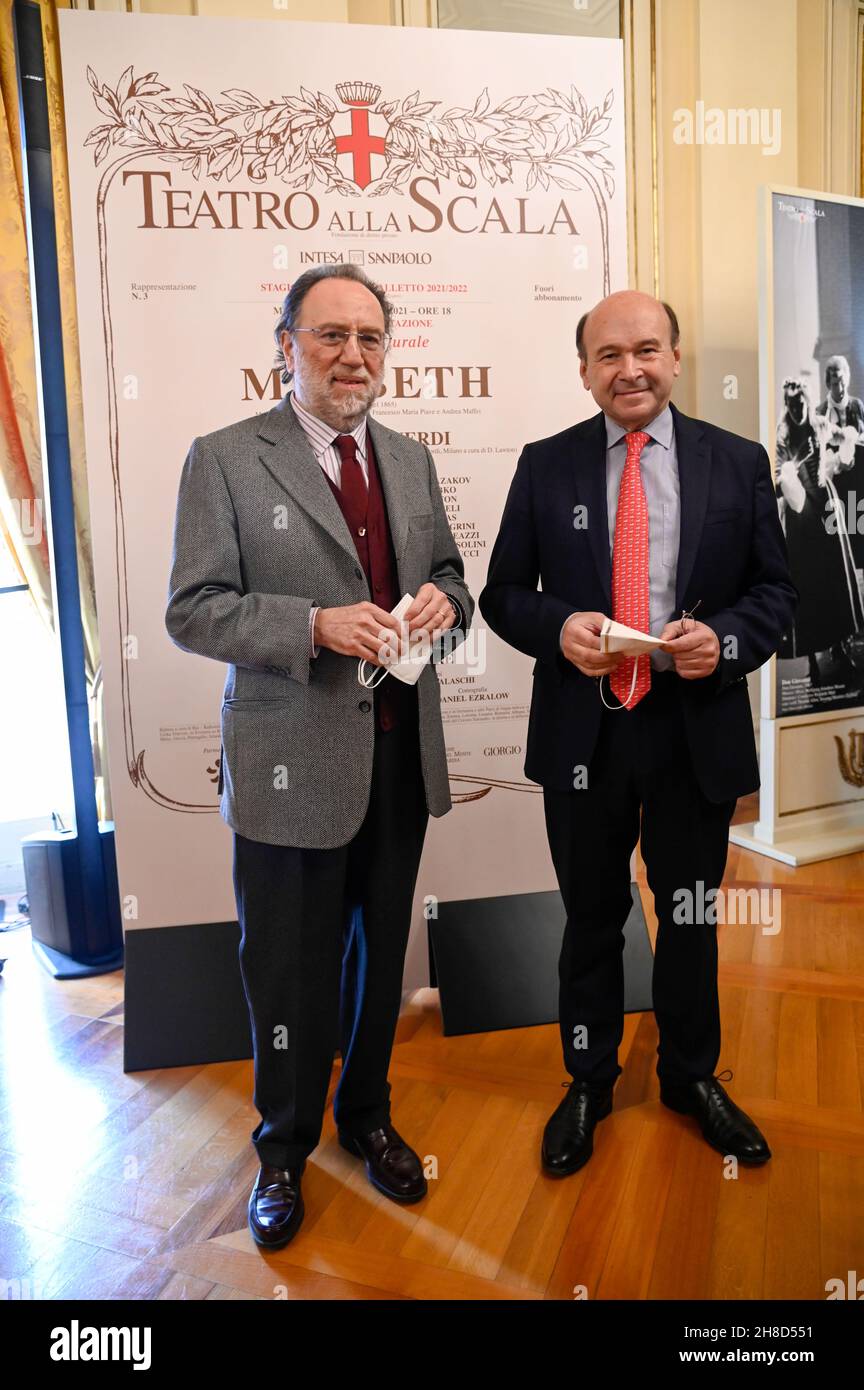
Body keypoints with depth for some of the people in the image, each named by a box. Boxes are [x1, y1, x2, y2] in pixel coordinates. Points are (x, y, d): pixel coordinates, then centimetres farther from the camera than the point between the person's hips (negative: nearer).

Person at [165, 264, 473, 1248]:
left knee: (381, 954, 20)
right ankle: (284, 1148, 37)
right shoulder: (225, 459, -6)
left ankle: (365, 1114, 44)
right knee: (287, 970, 10)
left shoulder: (409, 458, 10)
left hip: (400, 755, 5)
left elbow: (447, 574, 17)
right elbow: (192, 611, -10)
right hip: (292, 763, -4)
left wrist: (443, 602, -7)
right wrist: (317, 624, -24)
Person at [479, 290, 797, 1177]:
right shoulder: (545, 465, 1)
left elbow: (775, 592, 3)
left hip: (697, 732, 1)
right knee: (592, 919, 15)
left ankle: (692, 1078, 42)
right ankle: (589, 1083, 37)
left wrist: (724, 638, -17)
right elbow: (503, 593, 3)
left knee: (691, 919, 17)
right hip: (583, 733, 0)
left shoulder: (739, 463, 1)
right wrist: (558, 628, -18)